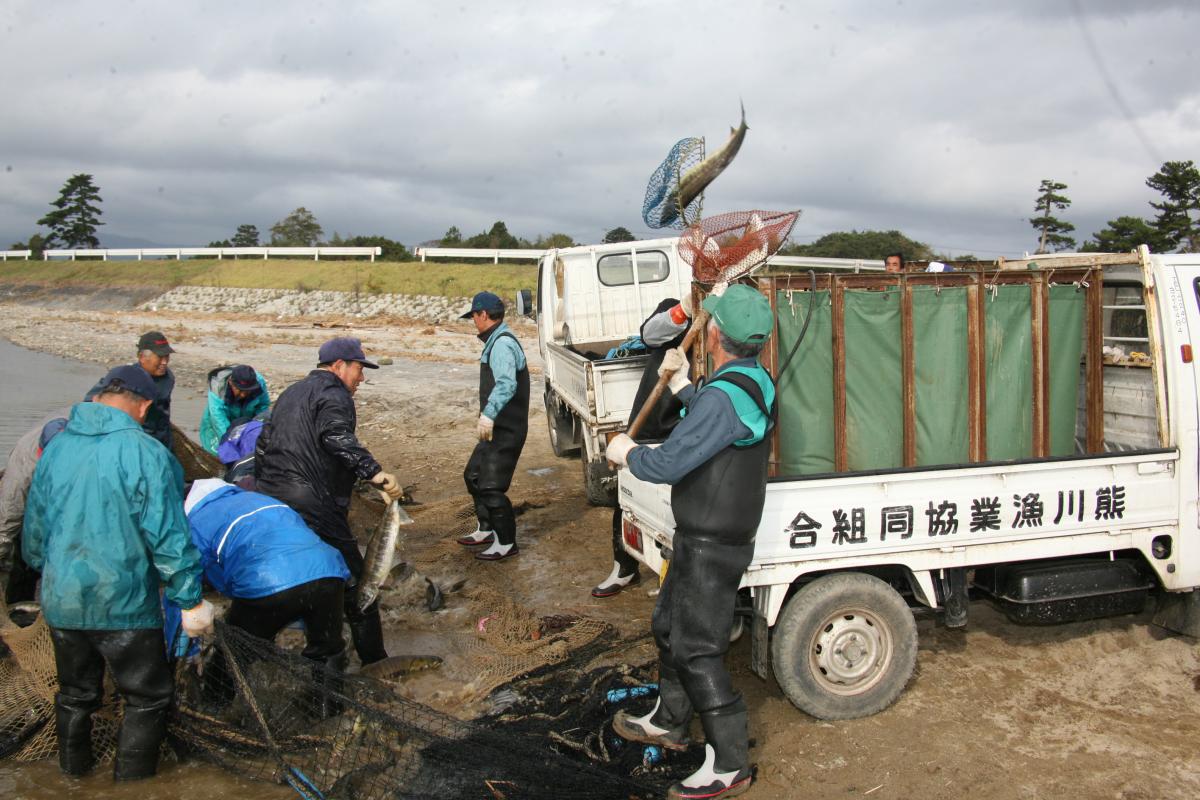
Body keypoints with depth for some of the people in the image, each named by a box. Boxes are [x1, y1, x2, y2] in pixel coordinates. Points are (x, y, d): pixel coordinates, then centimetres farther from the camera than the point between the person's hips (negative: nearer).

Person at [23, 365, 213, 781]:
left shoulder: (55, 448, 2)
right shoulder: (145, 453, -18)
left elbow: (34, 526, 13)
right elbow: (168, 537, -19)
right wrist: (191, 600, -11)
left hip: (61, 601, 7)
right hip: (123, 605, -6)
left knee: (76, 693, 24)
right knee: (148, 698, 11)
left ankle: (73, 775, 39)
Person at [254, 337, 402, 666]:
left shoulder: (291, 393, 24)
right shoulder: (333, 394, -6)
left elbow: (262, 444, 28)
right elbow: (337, 436, -27)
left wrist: (262, 486, 34)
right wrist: (374, 471, -37)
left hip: (269, 499, 9)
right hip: (313, 505, -9)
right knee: (353, 580, -1)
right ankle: (373, 658, 3)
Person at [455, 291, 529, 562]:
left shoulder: (502, 344, -20)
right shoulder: (496, 341, 14)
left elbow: (506, 384, -35)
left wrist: (488, 415, -45)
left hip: (506, 430, -11)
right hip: (497, 428, 11)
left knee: (491, 487, -7)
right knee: (473, 475, 21)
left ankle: (506, 543, 7)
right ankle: (486, 529, 36)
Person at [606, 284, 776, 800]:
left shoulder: (723, 397, -27)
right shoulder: (753, 380, 4)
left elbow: (667, 464, -26)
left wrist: (626, 453, -6)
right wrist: (681, 383, 29)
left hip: (711, 546, -10)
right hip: (701, 539, 10)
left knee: (696, 650, 0)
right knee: (669, 627, 23)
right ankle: (669, 722, 41)